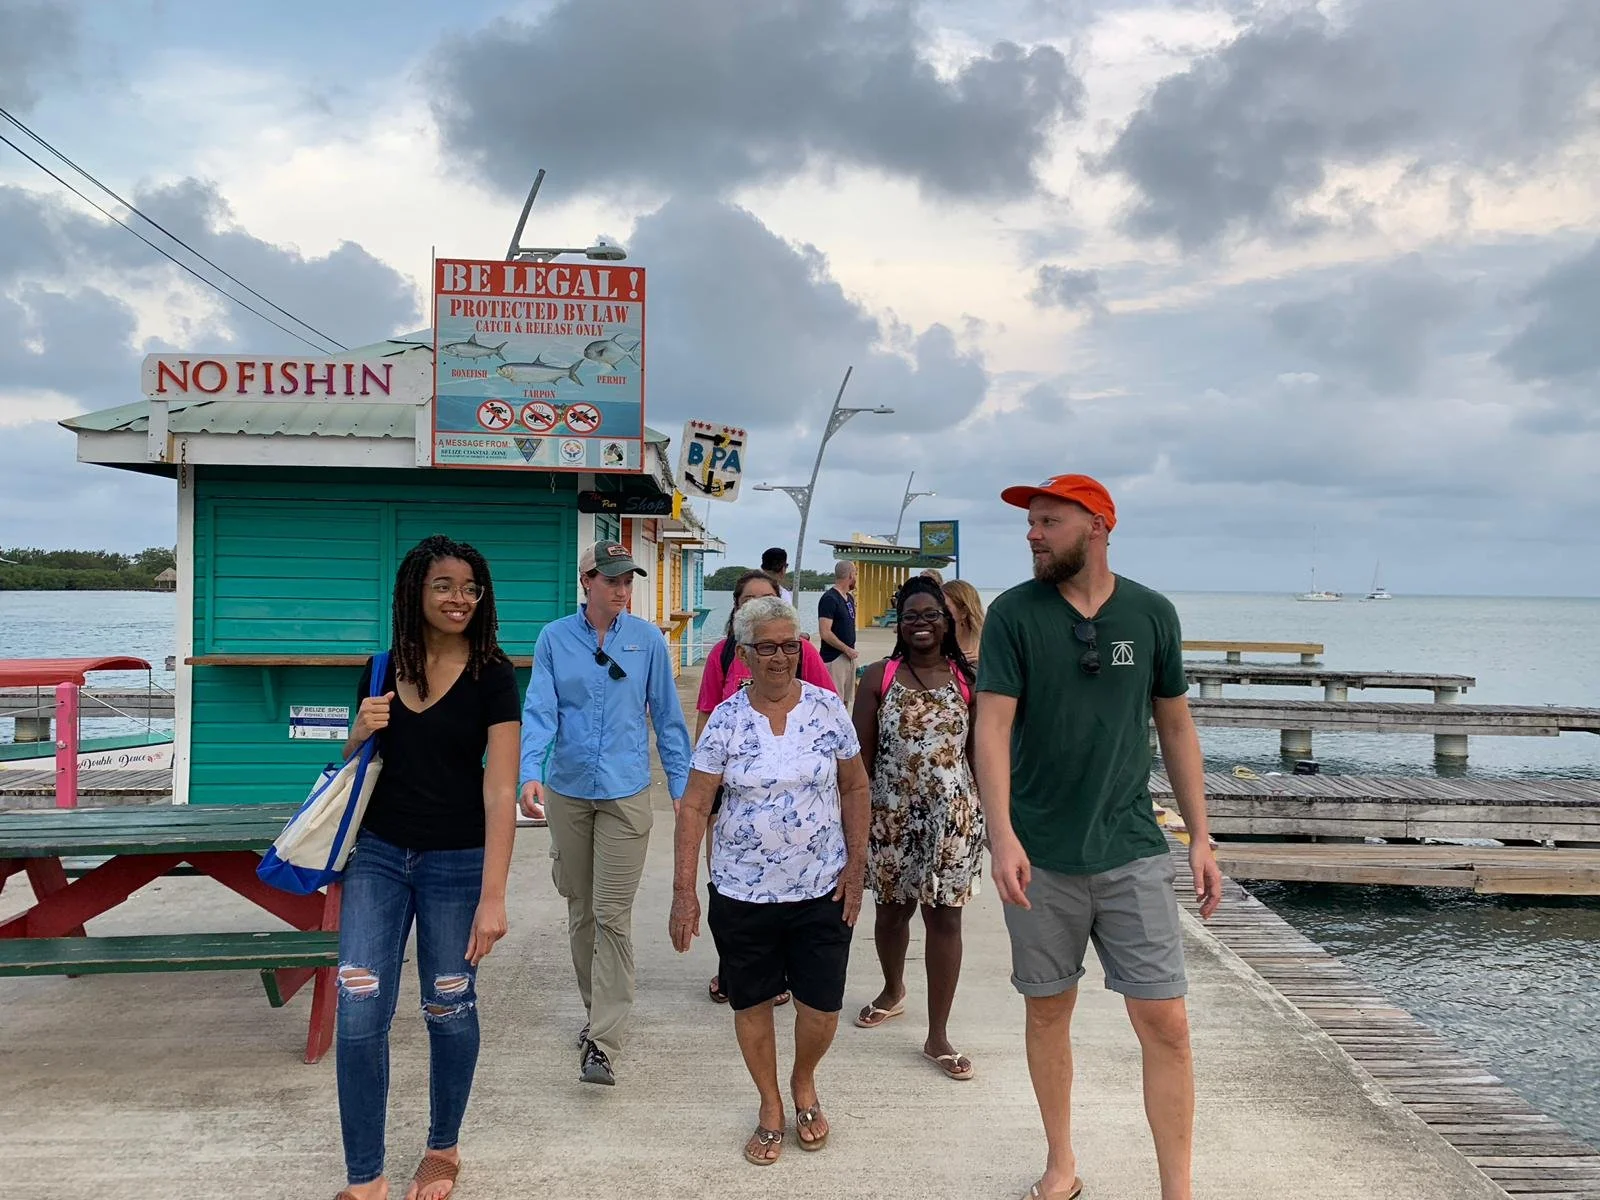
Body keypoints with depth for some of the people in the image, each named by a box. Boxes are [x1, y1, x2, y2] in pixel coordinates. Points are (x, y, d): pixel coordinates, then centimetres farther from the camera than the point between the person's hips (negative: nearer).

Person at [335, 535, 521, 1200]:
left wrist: (493, 897, -19)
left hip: (456, 863, -3)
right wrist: (359, 733, -8)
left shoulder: (491, 675, -9)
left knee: (448, 1011, 10)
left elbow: (499, 790, -14)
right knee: (359, 1015, -1)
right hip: (378, 854, 3)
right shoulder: (382, 671, 3)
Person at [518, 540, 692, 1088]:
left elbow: (668, 718, 3)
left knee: (613, 915, -6)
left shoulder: (648, 640, -1)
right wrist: (530, 775, -24)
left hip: (625, 795, -2)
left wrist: (683, 789, 2)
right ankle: (596, 1009, 33)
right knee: (580, 909, 14)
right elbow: (539, 710, -9)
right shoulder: (554, 638, -1)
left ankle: (603, 1043, -5)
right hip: (567, 792, 2)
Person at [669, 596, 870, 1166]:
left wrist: (856, 865, -2)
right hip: (742, 891, 0)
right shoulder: (725, 720, -7)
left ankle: (804, 1084, 36)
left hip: (822, 889, 0)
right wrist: (684, 893, -9)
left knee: (821, 1008, 3)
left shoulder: (827, 708, -4)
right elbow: (694, 806, -5)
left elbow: (855, 788, 4)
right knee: (752, 1003, 12)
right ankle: (771, 1107, 35)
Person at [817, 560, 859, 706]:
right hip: (834, 658, -9)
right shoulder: (829, 599, -13)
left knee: (845, 701, 12)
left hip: (848, 656, 9)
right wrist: (848, 649, -15)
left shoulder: (849, 597, 14)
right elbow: (825, 633, -19)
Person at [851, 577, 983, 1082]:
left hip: (952, 817, 0)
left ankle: (938, 1036, 11)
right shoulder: (879, 677, 0)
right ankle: (892, 991, 45)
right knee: (892, 909, 16)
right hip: (892, 815, 1)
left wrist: (990, 815, 5)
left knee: (945, 918, 1)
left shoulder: (967, 680, 1)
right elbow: (861, 754, 0)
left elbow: (979, 752, 6)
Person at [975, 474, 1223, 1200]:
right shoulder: (1014, 613, -5)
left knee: (1165, 1023, 0)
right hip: (1040, 854, -1)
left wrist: (1201, 839, 6)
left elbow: (1175, 727, 8)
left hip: (1131, 850, 1)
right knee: (1048, 1010, 12)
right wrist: (1001, 834, -22)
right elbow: (993, 726, -11)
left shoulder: (1152, 614, 1)